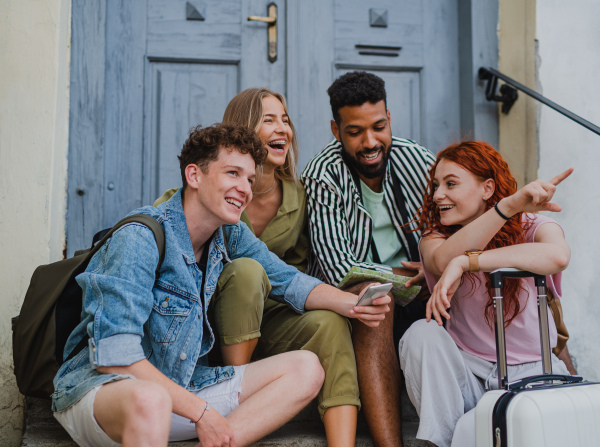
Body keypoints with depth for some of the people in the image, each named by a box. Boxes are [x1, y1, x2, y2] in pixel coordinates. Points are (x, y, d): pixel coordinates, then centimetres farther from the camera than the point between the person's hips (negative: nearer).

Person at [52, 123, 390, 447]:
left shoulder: (231, 235, 2)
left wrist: (353, 304, -6)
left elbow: (288, 280, 14)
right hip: (100, 387, -8)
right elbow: (112, 355, -26)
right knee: (149, 400, -43)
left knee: (306, 369, -3)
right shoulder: (140, 239, -20)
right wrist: (201, 412, -24)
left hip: (183, 385, 8)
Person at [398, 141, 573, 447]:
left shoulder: (531, 227, -4)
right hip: (467, 374, 4)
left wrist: (465, 262, -34)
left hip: (530, 375, -3)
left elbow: (558, 256, -31)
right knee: (421, 333, -26)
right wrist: (509, 205, -37)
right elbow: (444, 260, -26)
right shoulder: (434, 237, 2)